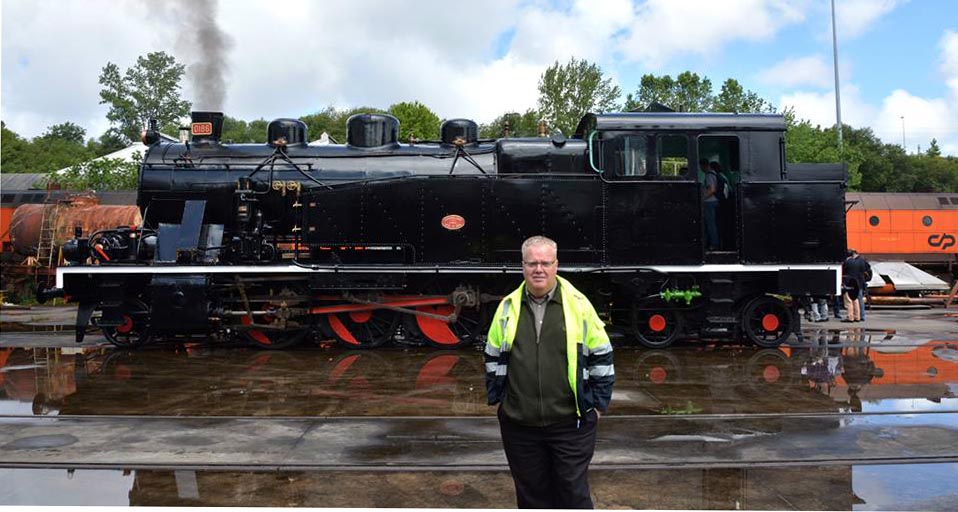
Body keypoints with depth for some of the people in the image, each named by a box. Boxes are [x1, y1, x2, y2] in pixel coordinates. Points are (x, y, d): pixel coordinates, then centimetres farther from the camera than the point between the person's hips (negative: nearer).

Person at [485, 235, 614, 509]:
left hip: (571, 422, -2)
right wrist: (497, 398, 9)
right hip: (519, 424, 3)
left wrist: (598, 404, 1)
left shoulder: (578, 304, -4)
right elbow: (493, 358, 13)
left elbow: (602, 356, 2)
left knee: (573, 489, 6)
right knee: (531, 492, 14)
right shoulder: (508, 307, 3)